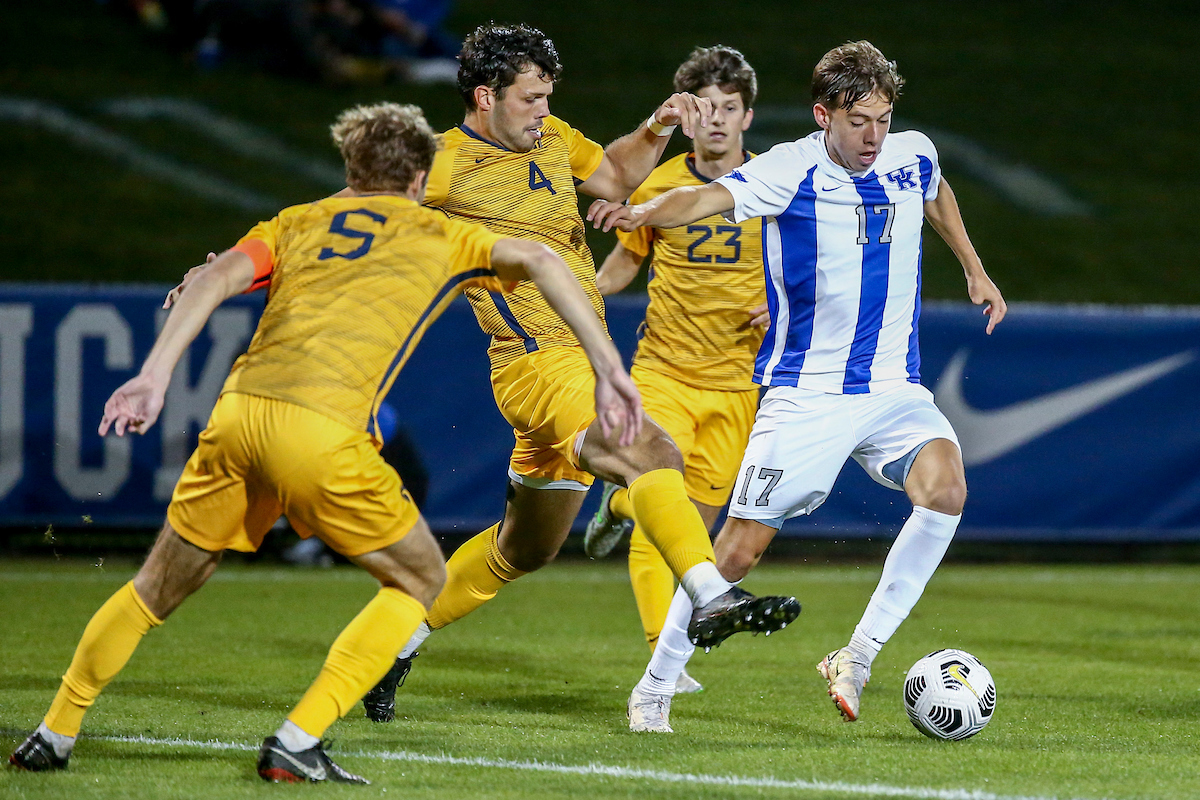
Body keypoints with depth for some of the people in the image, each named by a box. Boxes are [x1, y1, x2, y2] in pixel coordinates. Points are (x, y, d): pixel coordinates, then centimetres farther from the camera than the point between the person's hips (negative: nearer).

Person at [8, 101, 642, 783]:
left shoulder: (298, 222, 26)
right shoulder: (439, 236, 21)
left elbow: (219, 278, 8)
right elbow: (539, 261, 6)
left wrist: (155, 376, -1)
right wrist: (610, 372, 4)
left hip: (238, 413, 4)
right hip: (323, 430, -4)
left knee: (160, 587, 23)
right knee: (421, 579, 16)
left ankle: (54, 735, 29)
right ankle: (295, 744, 5)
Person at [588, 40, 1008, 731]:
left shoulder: (913, 156, 2)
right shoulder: (791, 170, -13)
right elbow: (711, 198, -31)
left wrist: (975, 269, 31)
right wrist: (644, 213, -50)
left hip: (895, 388, 4)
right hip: (805, 396, -4)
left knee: (945, 489, -25)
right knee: (741, 546, -4)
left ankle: (858, 658, -15)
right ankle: (657, 685, 16)